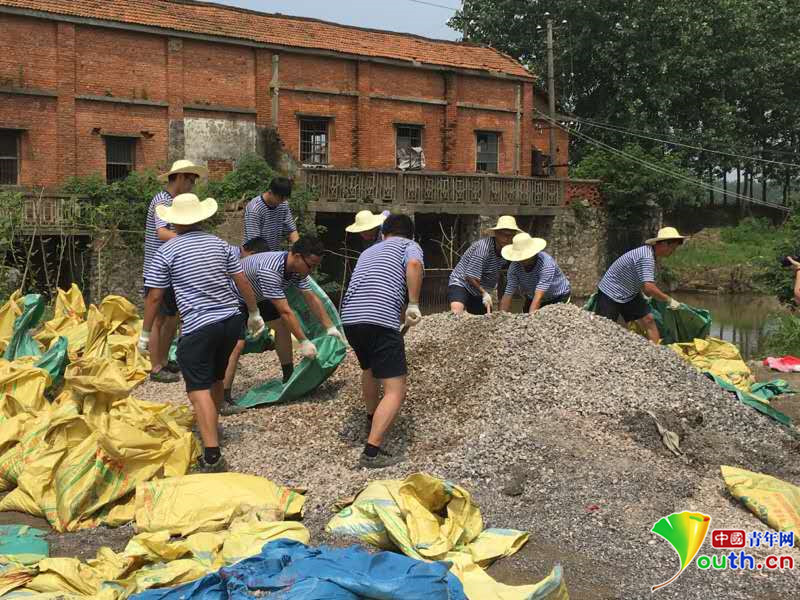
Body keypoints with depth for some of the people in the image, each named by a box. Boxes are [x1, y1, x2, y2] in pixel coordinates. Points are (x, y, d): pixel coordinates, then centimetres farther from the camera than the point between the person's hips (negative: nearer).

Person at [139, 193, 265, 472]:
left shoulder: (166, 252, -2)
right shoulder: (219, 244, 9)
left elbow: (154, 297, -1)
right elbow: (243, 282, 10)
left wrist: (145, 333, 10)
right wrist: (254, 314, 23)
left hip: (198, 328, -5)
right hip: (231, 320, 6)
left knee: (199, 389, -7)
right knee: (216, 378, 24)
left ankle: (213, 455, -18)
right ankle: (209, 426, 43)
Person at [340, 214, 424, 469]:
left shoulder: (368, 251, 33)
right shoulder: (409, 245, 14)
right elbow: (414, 265, -12)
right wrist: (414, 304, -8)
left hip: (349, 318, 7)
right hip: (381, 320, -7)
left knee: (370, 368, 33)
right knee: (395, 391, -4)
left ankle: (373, 419, 52)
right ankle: (372, 452, -15)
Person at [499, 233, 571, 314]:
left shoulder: (546, 264, -33)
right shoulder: (514, 266, -18)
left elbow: (538, 296, -40)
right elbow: (508, 295, -18)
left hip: (558, 298, -4)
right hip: (532, 299, 4)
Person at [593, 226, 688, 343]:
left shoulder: (651, 254, 2)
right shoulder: (646, 256, -28)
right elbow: (649, 288, -34)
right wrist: (669, 300, -24)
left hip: (630, 294, 9)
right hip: (610, 293, -9)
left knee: (648, 320, -1)